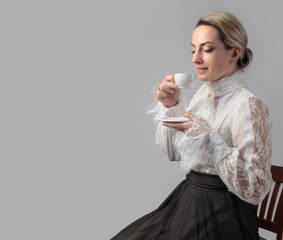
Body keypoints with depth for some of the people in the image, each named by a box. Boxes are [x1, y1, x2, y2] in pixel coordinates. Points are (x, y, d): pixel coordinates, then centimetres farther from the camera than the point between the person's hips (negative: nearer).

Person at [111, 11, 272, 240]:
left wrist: (206, 135, -26)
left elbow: (256, 188, -22)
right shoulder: (204, 93, 4)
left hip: (219, 219, -6)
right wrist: (170, 107, -5)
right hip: (187, 201, 7)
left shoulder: (247, 105, -18)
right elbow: (172, 152, 10)